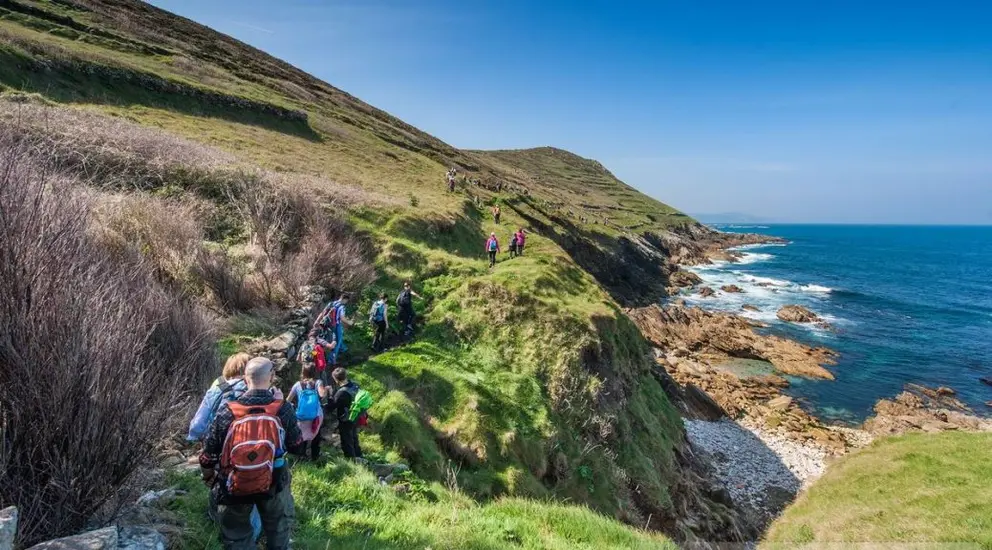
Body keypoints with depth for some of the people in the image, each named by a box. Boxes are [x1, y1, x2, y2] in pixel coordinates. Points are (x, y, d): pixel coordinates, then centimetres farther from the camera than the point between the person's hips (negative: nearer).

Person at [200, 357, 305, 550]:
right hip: (273, 486, 0)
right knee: (279, 529, 27)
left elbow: (209, 454, -7)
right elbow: (298, 448, -7)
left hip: (234, 489, 0)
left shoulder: (227, 412, -16)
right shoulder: (283, 410, -17)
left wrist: (209, 479, 14)